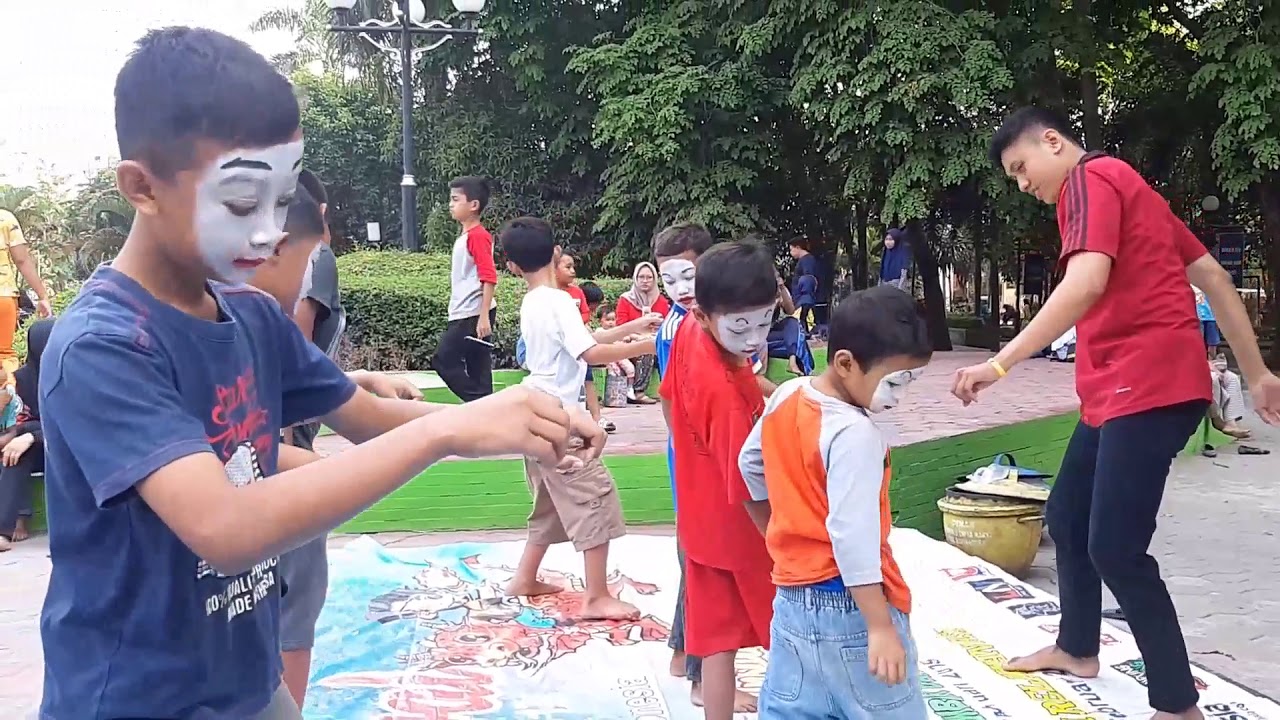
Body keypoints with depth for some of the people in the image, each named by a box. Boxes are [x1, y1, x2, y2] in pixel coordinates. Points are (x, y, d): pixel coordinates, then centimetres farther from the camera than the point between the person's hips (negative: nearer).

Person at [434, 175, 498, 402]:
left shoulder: (477, 236, -14)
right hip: (465, 315, 9)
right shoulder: (465, 236, 15)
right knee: (477, 369, 9)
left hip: (473, 315, -9)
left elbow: (489, 277, -21)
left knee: (444, 360, -7)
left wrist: (484, 316, -24)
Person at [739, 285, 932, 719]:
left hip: (792, 597, 8)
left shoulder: (786, 396, 2)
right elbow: (853, 537, -25)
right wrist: (880, 626, -22)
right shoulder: (855, 434, -22)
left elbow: (750, 464, 18)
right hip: (848, 607, -8)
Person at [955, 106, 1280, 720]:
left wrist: (1001, 362, -30)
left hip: (1148, 388, -11)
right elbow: (1212, 276, 21)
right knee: (1066, 517, 20)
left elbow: (1087, 283, -27)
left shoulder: (1090, 179, -9)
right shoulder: (1122, 186, 22)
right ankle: (1076, 649, 36)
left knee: (1115, 549, -10)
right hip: (1119, 388, 11)